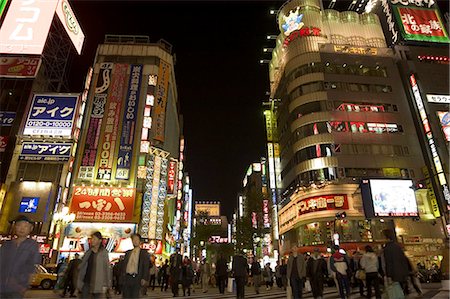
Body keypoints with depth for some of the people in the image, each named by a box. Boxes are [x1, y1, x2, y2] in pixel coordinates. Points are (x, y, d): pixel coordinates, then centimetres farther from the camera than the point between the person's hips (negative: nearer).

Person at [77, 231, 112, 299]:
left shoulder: (104, 252, -5)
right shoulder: (88, 252, 10)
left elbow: (107, 268, -8)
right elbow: (82, 266, 12)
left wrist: (107, 285, -11)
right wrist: (79, 282, 6)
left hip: (97, 284, -4)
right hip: (86, 282, 4)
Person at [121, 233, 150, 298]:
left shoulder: (144, 253, 2)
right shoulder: (128, 252, 15)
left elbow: (146, 267, -2)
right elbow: (124, 264, 16)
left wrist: (144, 279, -12)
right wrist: (123, 275, 4)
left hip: (136, 278, -4)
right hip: (126, 278, 4)